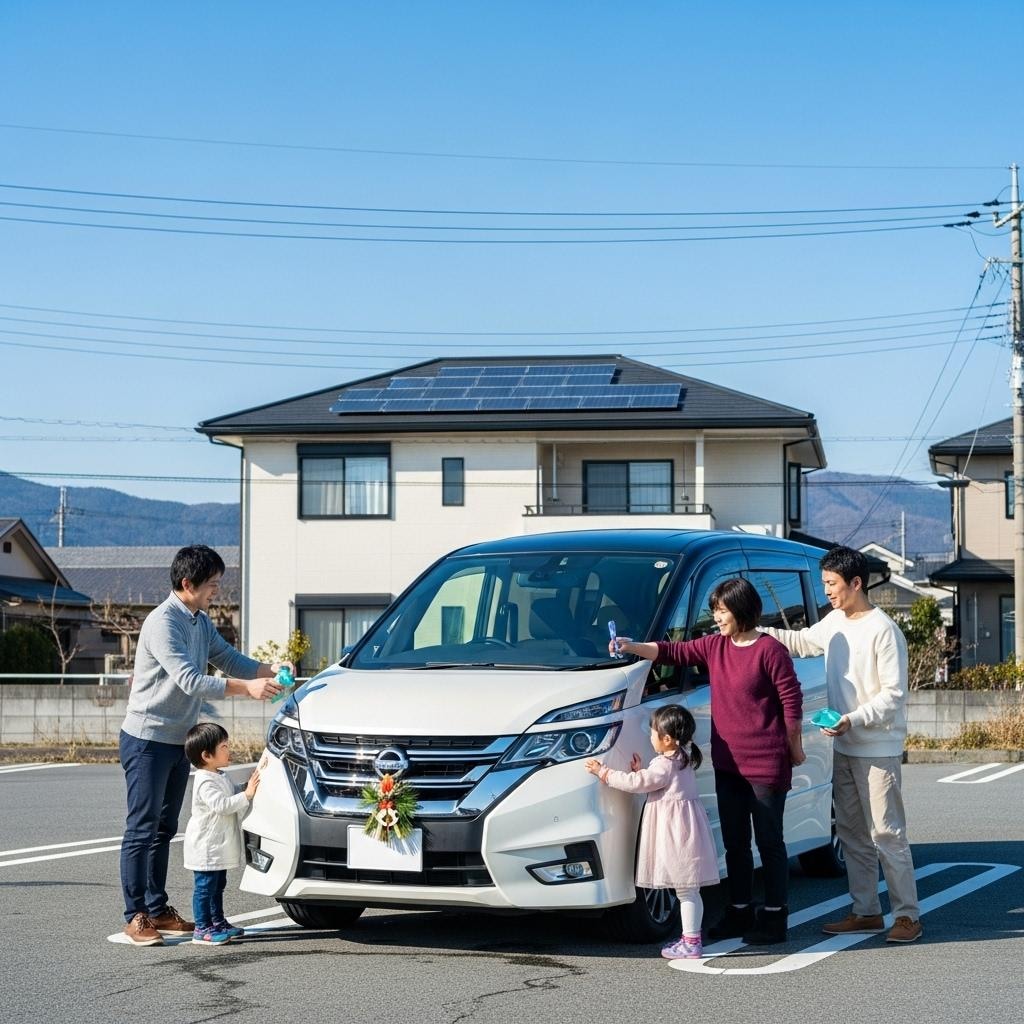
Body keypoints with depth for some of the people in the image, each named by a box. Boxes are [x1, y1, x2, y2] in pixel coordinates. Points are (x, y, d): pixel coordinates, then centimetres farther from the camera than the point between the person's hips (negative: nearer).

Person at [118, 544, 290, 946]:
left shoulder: (201, 622, 9)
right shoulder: (162, 623, -20)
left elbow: (229, 659, 12)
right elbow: (189, 681, -28)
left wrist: (270, 670, -6)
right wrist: (247, 688, -33)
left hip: (179, 740, 9)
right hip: (147, 739, -9)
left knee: (164, 829, 13)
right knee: (142, 828, -4)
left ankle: (158, 909, 19)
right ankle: (135, 916, 0)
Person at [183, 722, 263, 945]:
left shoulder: (220, 777, 11)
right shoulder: (205, 782, -21)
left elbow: (234, 793, 25)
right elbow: (221, 805, -30)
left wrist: (250, 784, 8)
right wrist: (247, 794, -29)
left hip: (219, 845, 10)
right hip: (206, 846, -10)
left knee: (218, 886, 17)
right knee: (205, 886, -6)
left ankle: (218, 923, 27)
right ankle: (202, 928, -2)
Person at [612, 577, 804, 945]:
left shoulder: (769, 650, -13)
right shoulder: (715, 646, 8)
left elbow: (792, 700, -10)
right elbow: (674, 652, 5)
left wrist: (794, 748, -5)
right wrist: (632, 648, -9)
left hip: (766, 763, -7)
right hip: (727, 762, 7)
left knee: (769, 842, 2)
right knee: (734, 842, 14)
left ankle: (774, 916, 9)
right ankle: (740, 911, 24)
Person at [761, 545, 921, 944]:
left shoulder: (883, 631, -17)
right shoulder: (834, 622, 7)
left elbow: (894, 694, -17)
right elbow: (802, 641, 25)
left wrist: (854, 720, -25)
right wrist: (762, 632, 12)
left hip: (878, 750, -8)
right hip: (844, 748, 8)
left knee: (887, 834, -5)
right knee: (851, 833, 12)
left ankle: (907, 914, 2)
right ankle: (866, 911, 20)